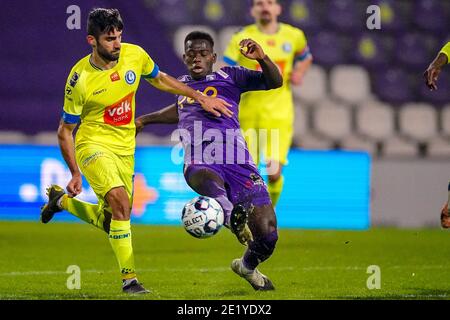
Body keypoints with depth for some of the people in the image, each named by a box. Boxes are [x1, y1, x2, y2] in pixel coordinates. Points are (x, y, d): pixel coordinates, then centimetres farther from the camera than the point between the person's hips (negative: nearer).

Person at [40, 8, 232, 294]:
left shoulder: (135, 55, -8)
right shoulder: (80, 78, -19)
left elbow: (159, 79, 14)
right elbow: (65, 131, -9)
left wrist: (200, 97, 7)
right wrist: (75, 174, -13)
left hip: (125, 149, 6)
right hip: (93, 144, -6)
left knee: (109, 221, 12)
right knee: (120, 201, -28)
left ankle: (62, 200, 40)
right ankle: (129, 279, -20)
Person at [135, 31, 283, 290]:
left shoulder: (229, 77, 13)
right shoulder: (183, 84, 26)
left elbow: (275, 82, 5)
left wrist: (262, 58, -14)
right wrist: (146, 119, 60)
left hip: (237, 163, -1)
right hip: (200, 165, 1)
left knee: (267, 234, -7)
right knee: (206, 178, -41)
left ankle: (247, 267, 25)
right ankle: (233, 218, -70)